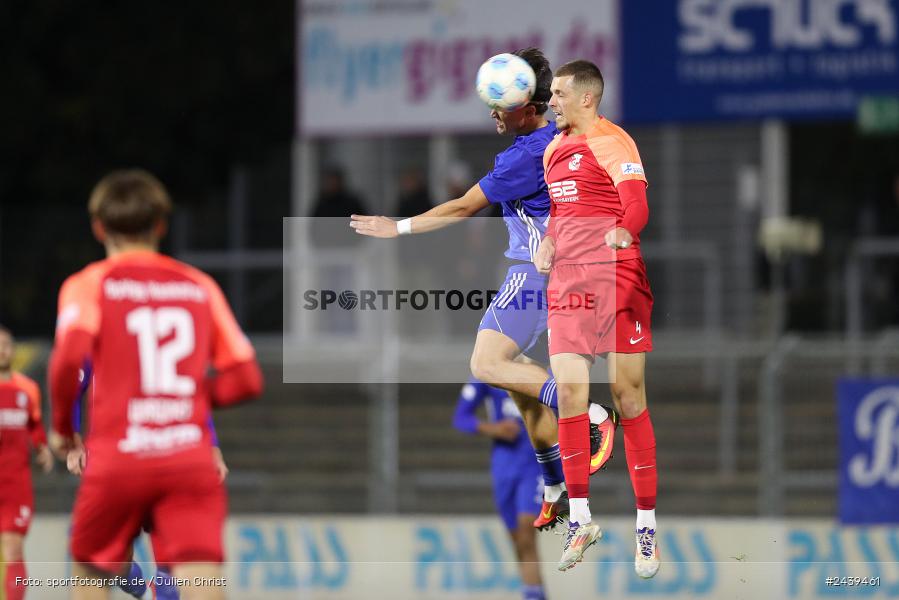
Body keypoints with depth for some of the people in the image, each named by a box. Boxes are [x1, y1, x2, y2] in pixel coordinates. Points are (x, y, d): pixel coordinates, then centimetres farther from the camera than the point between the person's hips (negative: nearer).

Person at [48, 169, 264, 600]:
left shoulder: (89, 285, 5)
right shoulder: (200, 286, 13)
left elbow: (71, 354, -14)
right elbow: (245, 378, 9)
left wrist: (62, 427, 2)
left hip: (116, 462, -1)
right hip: (192, 459, 1)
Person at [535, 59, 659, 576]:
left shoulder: (613, 142, -7)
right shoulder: (554, 149, 17)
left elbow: (637, 203, -21)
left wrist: (625, 229, -42)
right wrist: (548, 243, 11)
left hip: (617, 278, -6)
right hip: (567, 281, 6)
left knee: (629, 398, -4)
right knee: (569, 394, -1)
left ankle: (647, 527, 0)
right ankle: (580, 519, 7)